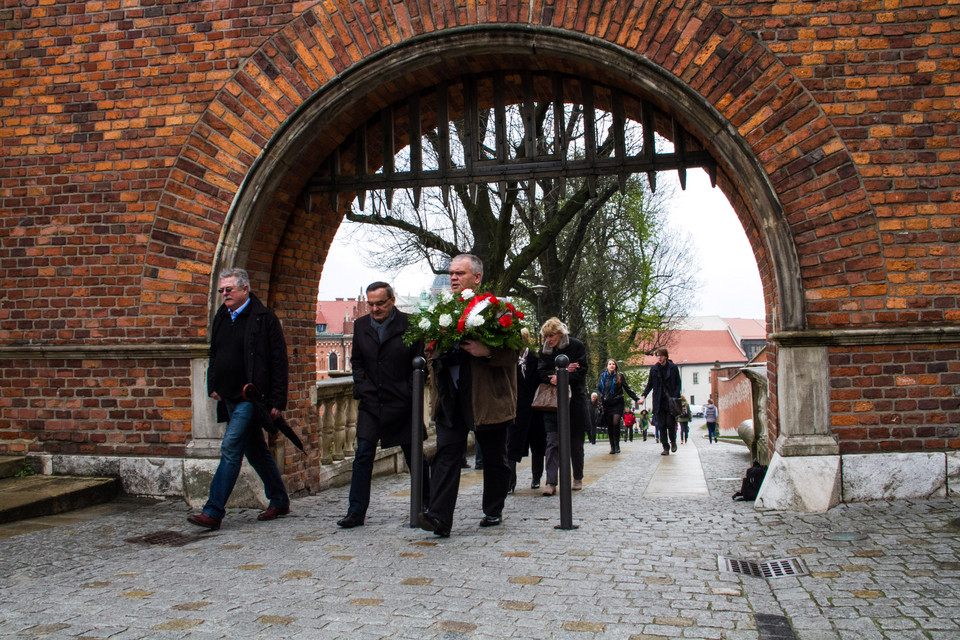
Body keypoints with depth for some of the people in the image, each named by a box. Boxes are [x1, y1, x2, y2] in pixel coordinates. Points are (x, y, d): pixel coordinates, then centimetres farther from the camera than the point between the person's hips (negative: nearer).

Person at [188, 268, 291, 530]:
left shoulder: (265, 318, -9)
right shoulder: (221, 317, 13)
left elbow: (278, 361, -11)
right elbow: (214, 355, 23)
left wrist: (277, 401, -15)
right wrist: (212, 386, 9)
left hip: (251, 397, -8)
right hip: (228, 398, 8)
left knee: (230, 449, -12)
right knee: (255, 451, 15)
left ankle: (213, 511, -8)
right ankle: (279, 501, 27)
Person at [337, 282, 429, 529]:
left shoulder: (410, 325, -7)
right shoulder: (360, 325, 6)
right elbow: (356, 362, 13)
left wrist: (409, 395, -9)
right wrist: (363, 388, -1)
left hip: (402, 404, -3)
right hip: (371, 403, 3)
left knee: (415, 456, 10)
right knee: (363, 456, -3)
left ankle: (428, 505, 27)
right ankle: (356, 511, 4)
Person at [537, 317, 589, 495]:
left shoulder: (576, 346, -2)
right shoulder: (545, 351, 8)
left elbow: (581, 371, -8)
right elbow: (542, 373, -1)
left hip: (574, 400, -2)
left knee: (576, 442, 7)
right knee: (553, 442, -8)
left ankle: (578, 478, 23)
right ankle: (551, 482, -10)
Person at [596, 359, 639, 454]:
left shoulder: (620, 376, 3)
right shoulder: (602, 376, 8)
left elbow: (627, 389, 6)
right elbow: (598, 388, 11)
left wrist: (636, 399, 0)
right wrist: (600, 396, -10)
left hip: (617, 403, -2)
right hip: (607, 404, 2)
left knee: (616, 423, -16)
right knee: (609, 426, 2)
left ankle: (617, 446, -4)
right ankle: (612, 447, 9)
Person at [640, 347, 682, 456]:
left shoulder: (673, 368, 3)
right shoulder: (654, 369, 8)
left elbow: (678, 384, 3)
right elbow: (650, 384, 12)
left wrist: (676, 397, -10)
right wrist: (644, 395, -3)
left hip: (671, 401, -2)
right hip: (659, 401, 2)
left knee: (670, 424, -6)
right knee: (661, 425, 0)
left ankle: (673, 441, 22)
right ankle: (665, 448, 7)